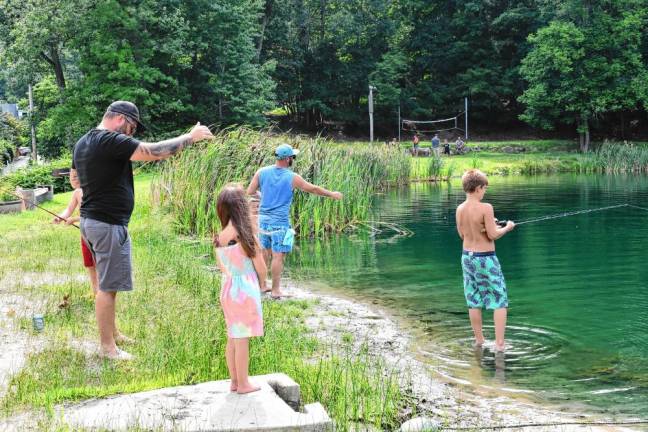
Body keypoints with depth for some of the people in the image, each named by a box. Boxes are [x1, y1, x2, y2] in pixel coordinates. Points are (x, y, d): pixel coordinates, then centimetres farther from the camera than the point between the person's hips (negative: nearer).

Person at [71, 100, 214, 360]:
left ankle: (112, 333, 32)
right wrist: (190, 137, -14)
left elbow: (74, 176, 27)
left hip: (91, 220, 10)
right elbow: (153, 152, -23)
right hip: (108, 224, -10)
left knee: (108, 283, 21)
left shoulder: (82, 143, 11)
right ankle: (107, 347, 4)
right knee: (108, 287, -3)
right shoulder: (111, 141, -19)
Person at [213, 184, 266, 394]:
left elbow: (222, 267, 9)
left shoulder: (219, 238, 0)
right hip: (246, 288, -6)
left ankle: (234, 381, 25)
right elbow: (260, 266, -10)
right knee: (242, 338, 2)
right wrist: (262, 283, 9)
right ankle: (243, 384, 11)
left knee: (232, 337, 15)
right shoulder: (245, 234, -16)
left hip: (227, 288, 6)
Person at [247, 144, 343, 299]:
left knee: (265, 252, 17)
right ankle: (276, 290, 4)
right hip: (280, 221, -5)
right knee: (278, 256, 0)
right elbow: (313, 189, 2)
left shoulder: (262, 172, -1)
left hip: (263, 218, 5)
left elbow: (249, 192, 0)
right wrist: (332, 194, 16)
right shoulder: (292, 177, -9)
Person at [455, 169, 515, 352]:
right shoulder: (485, 208, -19)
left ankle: (479, 339, 26)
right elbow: (493, 235, -18)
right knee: (500, 300, 4)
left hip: (467, 256, 6)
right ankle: (499, 343, 0)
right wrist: (507, 228, 0)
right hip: (485, 258, -6)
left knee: (474, 300, 16)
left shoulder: (460, 209, 0)